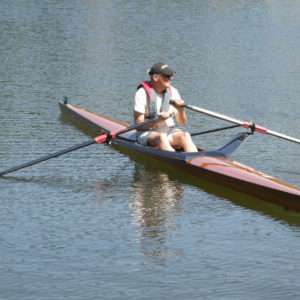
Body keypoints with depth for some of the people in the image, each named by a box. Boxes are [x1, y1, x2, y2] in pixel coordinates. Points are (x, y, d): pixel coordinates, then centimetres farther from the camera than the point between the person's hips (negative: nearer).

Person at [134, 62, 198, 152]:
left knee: (185, 136, -27)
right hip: (147, 133, -4)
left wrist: (181, 111, -14)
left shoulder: (173, 92, 7)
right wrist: (158, 120, -24)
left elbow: (182, 123, 8)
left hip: (169, 131, 4)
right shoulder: (142, 93, -7)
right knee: (162, 137, -37)